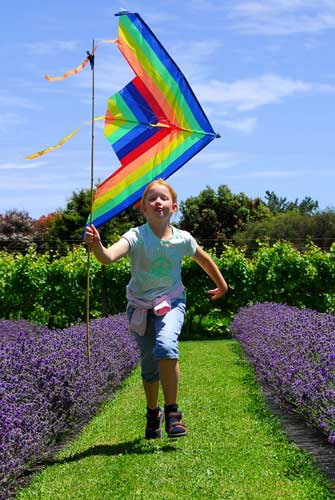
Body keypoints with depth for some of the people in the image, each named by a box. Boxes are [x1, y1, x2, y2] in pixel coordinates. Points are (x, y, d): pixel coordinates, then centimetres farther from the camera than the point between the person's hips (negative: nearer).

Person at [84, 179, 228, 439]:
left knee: (165, 347, -28)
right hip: (140, 305, 0)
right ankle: (153, 413, 37)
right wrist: (96, 245, -60)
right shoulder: (136, 237, -19)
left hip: (171, 302, 0)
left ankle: (172, 411, -16)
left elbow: (205, 260, 10)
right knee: (149, 364, 10)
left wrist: (222, 285, 23)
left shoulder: (183, 239, -11)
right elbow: (108, 257, -38)